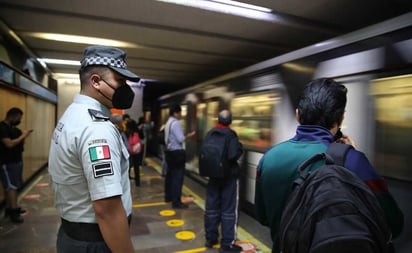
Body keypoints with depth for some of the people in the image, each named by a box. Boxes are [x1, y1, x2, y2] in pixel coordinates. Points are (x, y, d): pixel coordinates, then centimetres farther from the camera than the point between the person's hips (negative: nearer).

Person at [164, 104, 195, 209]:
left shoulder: (168, 123, 13)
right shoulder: (176, 123, -16)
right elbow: (181, 139, -21)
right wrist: (188, 136, -5)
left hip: (169, 151, 10)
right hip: (177, 153, -10)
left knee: (170, 175, 18)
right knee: (177, 177, -6)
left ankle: (168, 197, 31)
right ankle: (176, 202, -3)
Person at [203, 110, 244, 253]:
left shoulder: (210, 133, 2)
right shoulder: (230, 134, -16)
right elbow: (233, 154, -27)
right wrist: (240, 148, -8)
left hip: (213, 174, 6)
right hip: (229, 175, -6)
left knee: (212, 207, 14)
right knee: (229, 210, 3)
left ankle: (210, 238, 27)